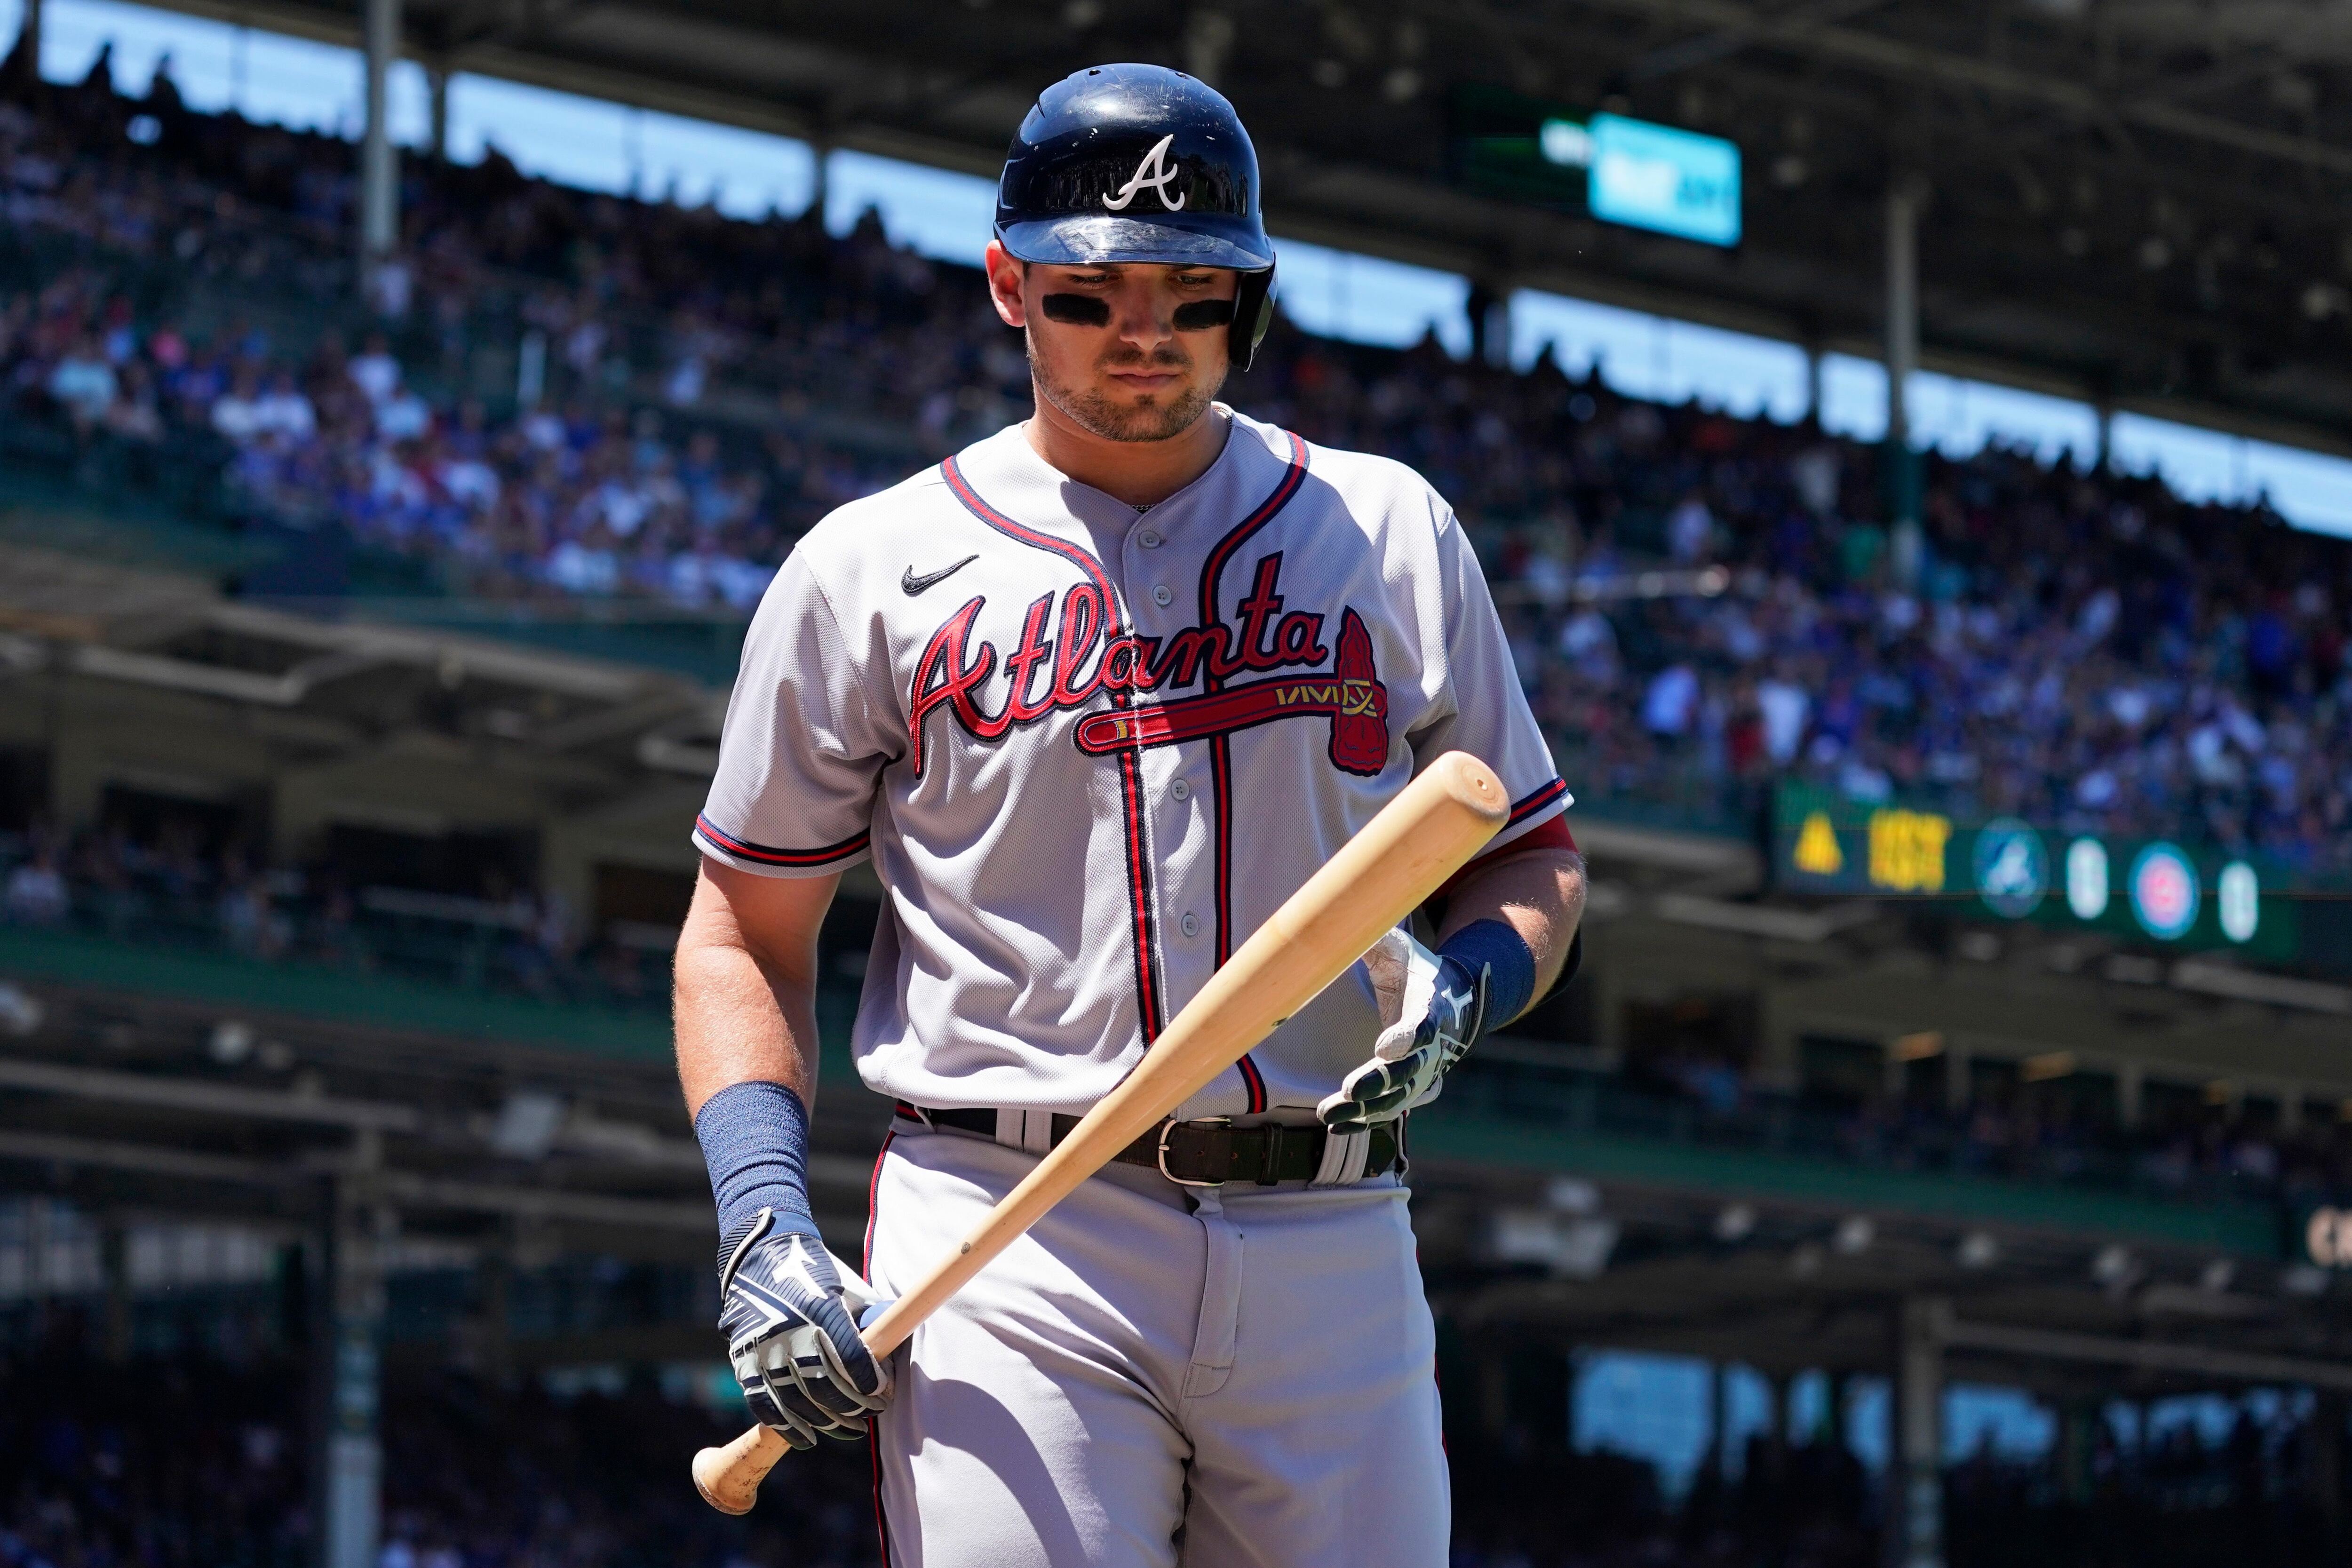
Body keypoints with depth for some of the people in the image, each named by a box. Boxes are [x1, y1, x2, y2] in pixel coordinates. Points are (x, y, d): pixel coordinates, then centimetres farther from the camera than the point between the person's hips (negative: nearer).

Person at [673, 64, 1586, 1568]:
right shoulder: (872, 569, 8)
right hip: (1004, 1256, -2)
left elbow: (1536, 856, 19)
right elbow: (744, 936, 11)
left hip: (1330, 1245, 2)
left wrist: (1468, 977, -5)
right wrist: (766, 1225, -4)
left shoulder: (1390, 533, 13)